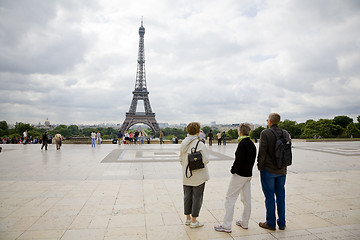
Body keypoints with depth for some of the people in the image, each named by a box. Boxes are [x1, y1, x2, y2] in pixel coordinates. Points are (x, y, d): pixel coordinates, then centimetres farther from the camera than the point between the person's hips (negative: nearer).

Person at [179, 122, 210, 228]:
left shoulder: (183, 144, 2)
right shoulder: (200, 144, -18)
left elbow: (181, 160, 9)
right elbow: (206, 160, -18)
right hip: (198, 176, -6)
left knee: (187, 196, 15)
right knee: (197, 197, 6)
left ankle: (188, 219, 28)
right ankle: (194, 221, 15)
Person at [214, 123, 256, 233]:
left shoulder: (242, 144, -19)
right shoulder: (252, 144, 7)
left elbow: (239, 160, -22)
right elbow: (252, 160, 12)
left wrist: (233, 170, -8)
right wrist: (248, 170, 13)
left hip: (239, 175, -9)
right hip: (248, 174, 9)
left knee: (230, 199, -2)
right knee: (246, 199, 15)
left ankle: (226, 226, 2)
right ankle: (244, 223, 27)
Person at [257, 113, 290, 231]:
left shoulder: (265, 133, -14)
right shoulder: (286, 133, 3)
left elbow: (262, 152, -16)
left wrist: (260, 166, -4)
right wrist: (283, 164, 15)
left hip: (268, 170, -5)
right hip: (282, 170, 6)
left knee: (269, 197, 5)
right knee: (281, 196, 15)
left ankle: (271, 223, 16)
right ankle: (282, 223, 25)